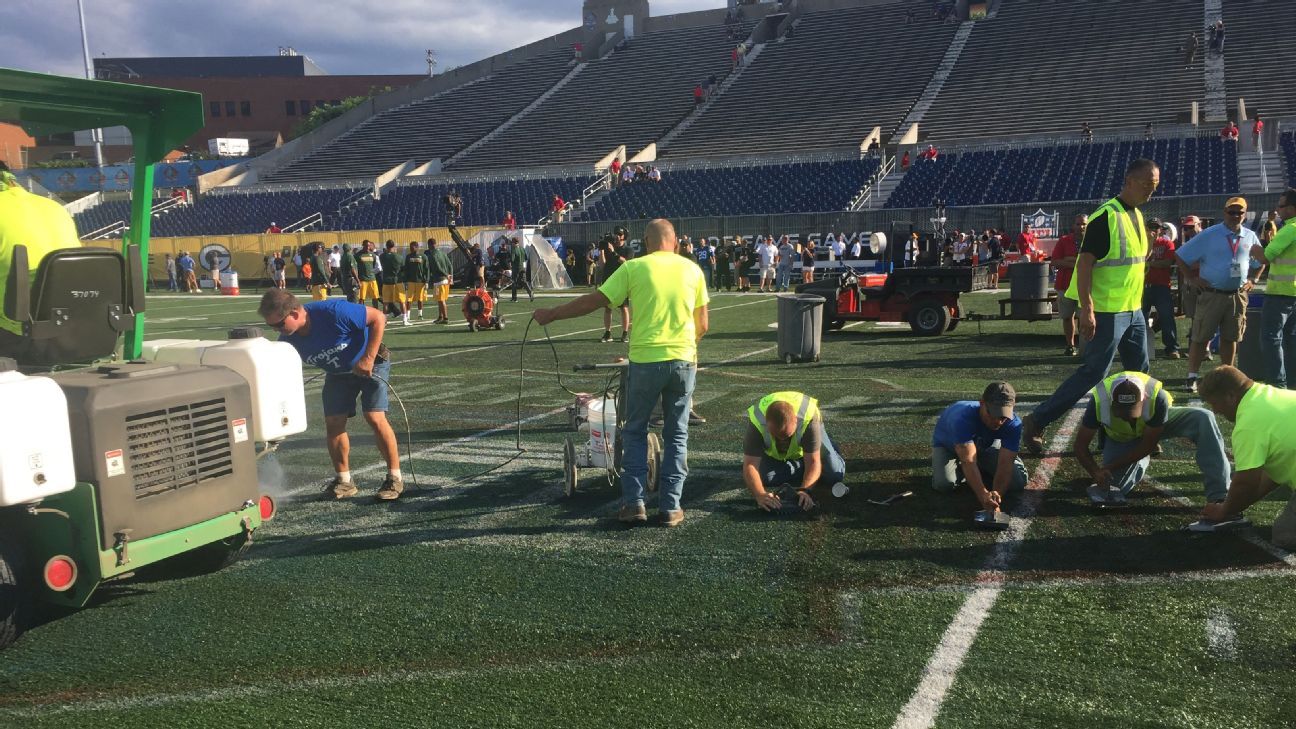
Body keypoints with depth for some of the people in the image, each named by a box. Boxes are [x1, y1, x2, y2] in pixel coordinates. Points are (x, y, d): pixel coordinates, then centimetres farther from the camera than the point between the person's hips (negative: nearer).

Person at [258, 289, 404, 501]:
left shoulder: (334, 312, -34)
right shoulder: (288, 341, -16)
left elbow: (378, 318, -26)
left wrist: (368, 359, -28)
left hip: (371, 363, -6)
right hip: (337, 374, 6)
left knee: (375, 418, -17)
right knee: (333, 422, -5)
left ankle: (395, 479, -6)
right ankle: (344, 482, 10)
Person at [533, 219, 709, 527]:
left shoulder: (634, 268, -4)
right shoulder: (693, 270, 4)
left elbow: (593, 301, -4)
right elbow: (702, 325, 7)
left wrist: (552, 314, 6)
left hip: (645, 360, -2)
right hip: (684, 361, 2)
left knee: (635, 432, 13)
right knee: (677, 435, 12)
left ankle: (634, 502, 10)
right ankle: (671, 507, 12)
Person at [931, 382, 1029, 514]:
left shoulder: (1013, 424, -32)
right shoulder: (963, 417, -45)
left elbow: (1005, 464, -37)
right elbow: (969, 461, -52)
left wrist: (996, 495, -54)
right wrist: (983, 496, -65)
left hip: (984, 447, 3)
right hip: (947, 446, -3)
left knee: (1018, 481, -15)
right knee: (944, 484, -30)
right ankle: (961, 471, 5)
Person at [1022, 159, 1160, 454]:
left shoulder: (1137, 215, 13)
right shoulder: (1106, 216, -15)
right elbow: (1084, 261, -20)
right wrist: (1086, 309, -25)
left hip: (1133, 310, 9)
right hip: (1107, 312, -9)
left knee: (1139, 371, 12)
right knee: (1093, 373, -7)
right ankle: (1035, 423, 0)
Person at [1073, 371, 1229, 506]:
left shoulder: (1157, 398, -38)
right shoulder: (1099, 400, -36)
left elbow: (1148, 444, -27)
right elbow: (1080, 447, -25)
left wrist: (1110, 467, -32)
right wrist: (1096, 472, -43)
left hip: (1154, 428, -1)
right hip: (1119, 438, 1)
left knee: (1203, 419, -27)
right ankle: (1142, 460, 20)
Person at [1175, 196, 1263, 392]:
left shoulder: (1250, 237, 7)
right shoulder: (1209, 235, -5)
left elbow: (1260, 261, 24)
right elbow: (1181, 256, -3)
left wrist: (1252, 280, 11)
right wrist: (1191, 279, -6)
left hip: (1238, 295, 4)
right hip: (1211, 294, -4)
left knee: (1230, 338, 12)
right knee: (1201, 337, -2)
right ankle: (1192, 377, 4)